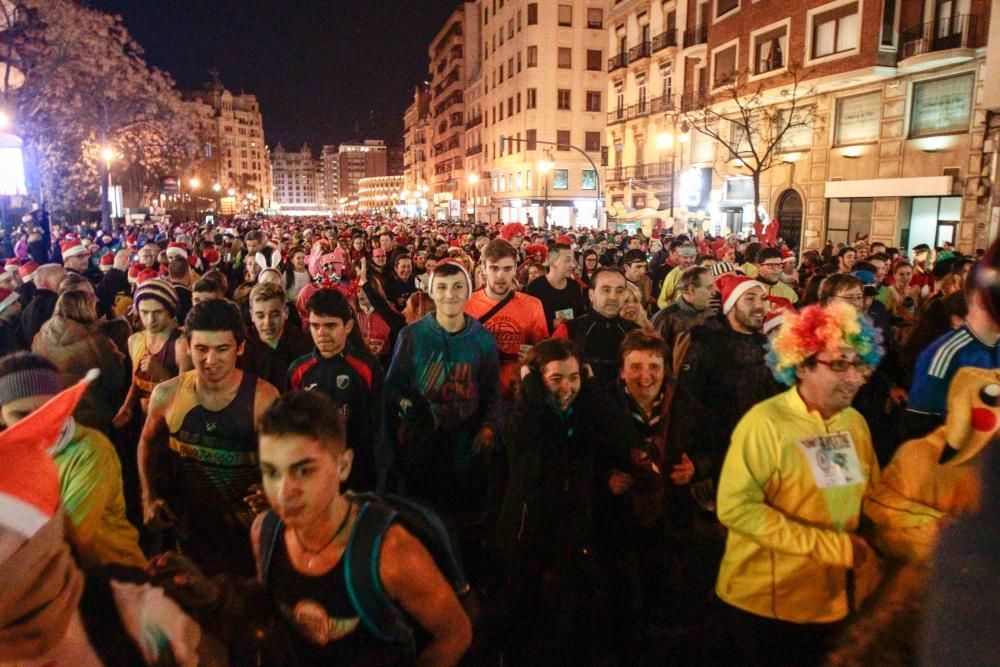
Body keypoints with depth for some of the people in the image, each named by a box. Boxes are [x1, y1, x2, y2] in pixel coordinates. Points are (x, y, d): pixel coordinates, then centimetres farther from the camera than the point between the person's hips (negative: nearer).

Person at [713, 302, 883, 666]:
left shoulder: (855, 422, 1)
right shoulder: (765, 422, -18)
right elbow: (736, 508, -24)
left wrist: (863, 555, -6)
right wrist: (832, 545, -22)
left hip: (833, 601, 6)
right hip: (763, 602, -6)